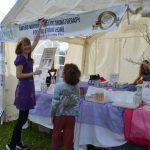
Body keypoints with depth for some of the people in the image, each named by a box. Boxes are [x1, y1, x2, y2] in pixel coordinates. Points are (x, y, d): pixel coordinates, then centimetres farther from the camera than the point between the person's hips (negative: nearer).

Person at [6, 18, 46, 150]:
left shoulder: (27, 56, 10)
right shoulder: (20, 58, -13)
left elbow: (36, 40, 17)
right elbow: (18, 75, -18)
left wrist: (40, 27, 18)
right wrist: (34, 73, -20)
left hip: (28, 88, 9)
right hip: (23, 89, -9)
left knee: (23, 117, 14)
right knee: (22, 118, -3)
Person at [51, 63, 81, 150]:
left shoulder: (59, 86, -16)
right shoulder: (77, 87, -4)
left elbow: (55, 102, -14)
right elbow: (77, 103, -3)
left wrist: (52, 114, -2)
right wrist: (75, 114, 8)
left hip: (60, 115, -2)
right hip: (71, 116, 3)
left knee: (56, 136, 18)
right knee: (69, 137, 13)